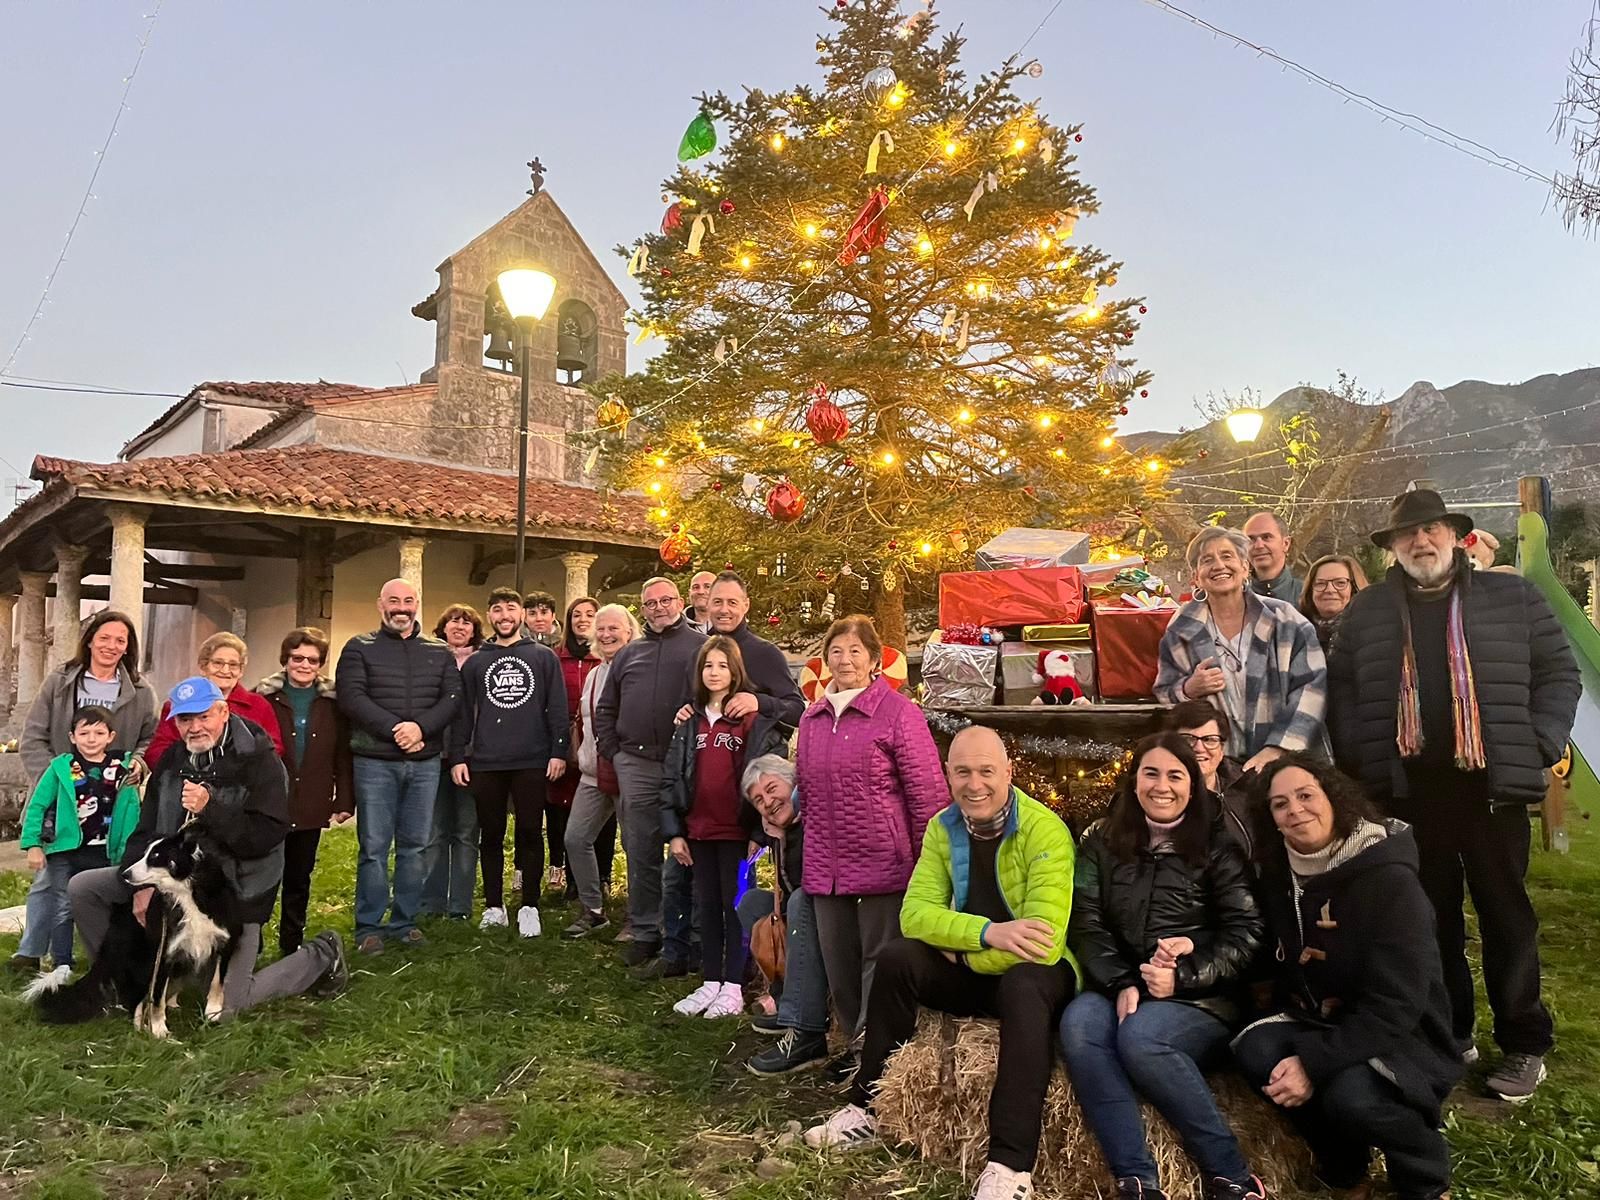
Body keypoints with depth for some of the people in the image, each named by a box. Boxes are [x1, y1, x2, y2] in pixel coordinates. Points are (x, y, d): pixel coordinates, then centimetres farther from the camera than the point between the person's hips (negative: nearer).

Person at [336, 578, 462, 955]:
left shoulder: (439, 652, 11)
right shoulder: (359, 648, 4)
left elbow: (453, 698, 1)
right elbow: (352, 697, -8)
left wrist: (420, 726, -16)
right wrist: (395, 730, -17)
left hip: (425, 764, 3)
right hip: (375, 762, -2)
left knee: (414, 846, 8)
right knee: (373, 847, 1)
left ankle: (404, 922, 18)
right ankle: (369, 927, 10)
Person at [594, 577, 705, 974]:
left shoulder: (700, 647, 2)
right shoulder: (628, 654, 17)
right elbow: (605, 708, 22)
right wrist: (612, 752, 11)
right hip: (636, 766, 4)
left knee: (684, 855, 0)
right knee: (640, 853, 10)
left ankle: (678, 948, 7)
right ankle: (643, 934, 23)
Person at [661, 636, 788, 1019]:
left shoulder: (753, 719, -7)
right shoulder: (691, 721, 9)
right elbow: (671, 776, 9)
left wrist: (759, 830, -13)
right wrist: (673, 832, 4)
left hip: (736, 830, -5)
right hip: (699, 830, 5)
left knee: (735, 905, 4)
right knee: (707, 905, 13)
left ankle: (734, 987, 13)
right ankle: (710, 982, 23)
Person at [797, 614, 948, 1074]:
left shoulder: (897, 713, -8)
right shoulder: (811, 718, 12)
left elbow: (929, 792, -8)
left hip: (883, 863, -6)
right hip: (826, 868, 6)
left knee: (880, 959, 1)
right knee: (839, 963, 13)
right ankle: (855, 1043, 29)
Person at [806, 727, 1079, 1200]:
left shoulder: (1044, 830, -21)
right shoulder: (942, 828, -3)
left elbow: (1043, 942, -29)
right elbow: (915, 913, -13)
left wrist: (961, 949, -18)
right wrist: (987, 932, -30)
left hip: (1035, 972, -5)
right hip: (971, 972, 6)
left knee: (1022, 986, -37)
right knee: (897, 958, -16)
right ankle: (867, 1107, -2)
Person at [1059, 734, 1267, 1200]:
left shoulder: (1217, 847, 4)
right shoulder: (1103, 842, 11)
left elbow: (1246, 934, -3)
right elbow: (1085, 924, 3)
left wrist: (1183, 976, -17)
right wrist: (1123, 984, -14)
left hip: (1202, 998, -3)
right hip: (1120, 989, 3)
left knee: (1139, 1036, -33)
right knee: (1078, 1022, -30)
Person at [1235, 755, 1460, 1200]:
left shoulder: (1388, 879, -21)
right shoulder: (1281, 876, 0)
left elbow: (1394, 1008, -25)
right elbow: (1285, 968, 11)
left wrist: (1314, 1062, -31)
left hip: (1403, 1039, -5)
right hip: (1320, 1024, 5)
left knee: (1350, 1093, -34)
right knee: (1256, 1051, -24)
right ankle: (1341, 1160, 3)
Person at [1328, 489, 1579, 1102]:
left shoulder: (1513, 597, 6)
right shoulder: (1366, 612, 9)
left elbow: (1559, 672, 7)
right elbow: (1342, 689, 10)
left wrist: (1539, 744, -3)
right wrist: (1359, 756, -1)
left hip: (1493, 783, -1)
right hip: (1408, 789, 1)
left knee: (1506, 913, 7)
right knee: (1431, 915, 9)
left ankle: (1523, 1044, 19)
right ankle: (1449, 1036, 22)